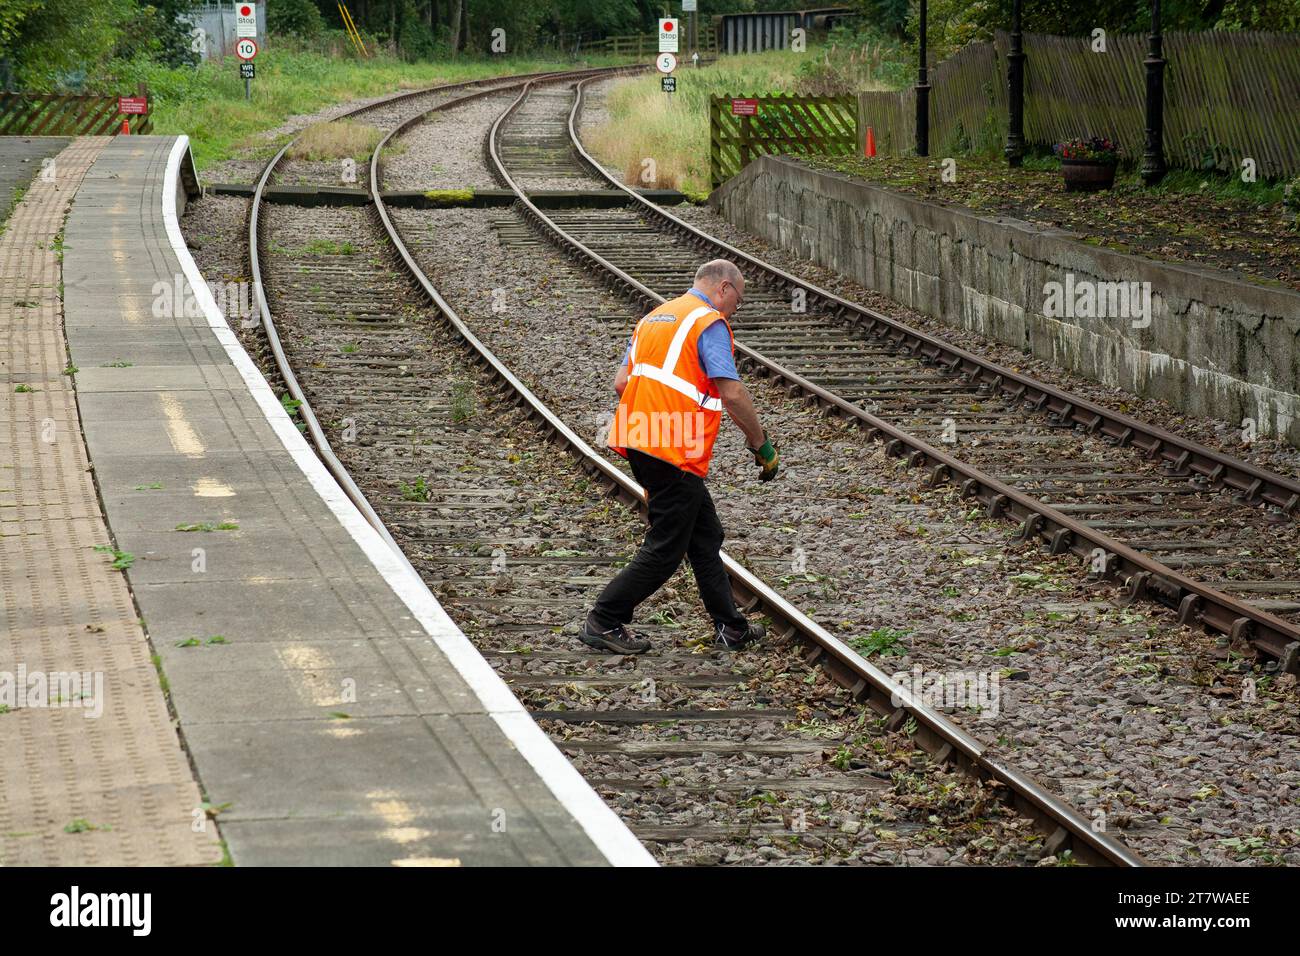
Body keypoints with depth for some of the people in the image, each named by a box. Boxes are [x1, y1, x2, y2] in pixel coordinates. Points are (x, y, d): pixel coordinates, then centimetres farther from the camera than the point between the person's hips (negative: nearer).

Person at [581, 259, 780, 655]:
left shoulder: (654, 318, 19)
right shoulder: (710, 323, -8)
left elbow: (622, 383, 18)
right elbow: (732, 393, -16)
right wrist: (762, 445, -7)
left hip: (639, 441, 10)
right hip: (676, 454, -10)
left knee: (705, 536, 17)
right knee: (665, 549, -1)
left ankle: (730, 627, 22)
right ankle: (604, 622, 3)